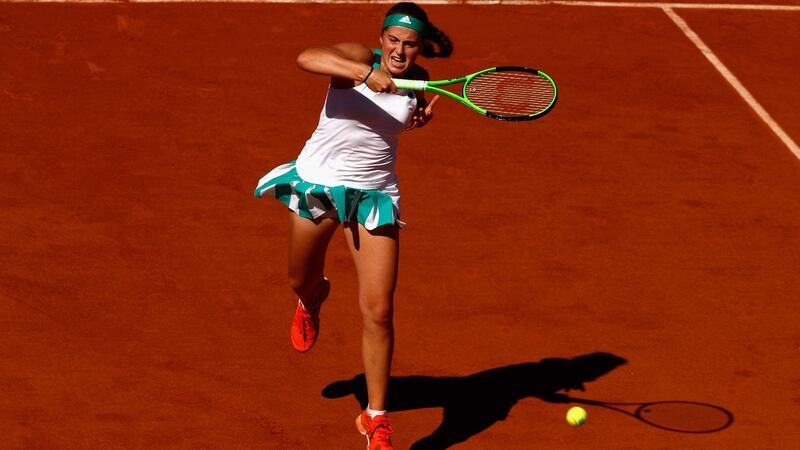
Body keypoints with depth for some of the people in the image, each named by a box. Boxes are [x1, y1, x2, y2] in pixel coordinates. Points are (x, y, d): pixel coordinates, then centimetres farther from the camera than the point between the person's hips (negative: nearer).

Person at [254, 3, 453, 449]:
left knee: (378, 312, -6)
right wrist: (365, 73, -52)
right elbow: (306, 57, -40)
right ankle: (312, 302, 63)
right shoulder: (359, 58, -18)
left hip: (374, 194, 2)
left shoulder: (418, 81, -4)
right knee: (303, 282, 22)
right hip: (318, 182, -2)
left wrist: (422, 118, -4)